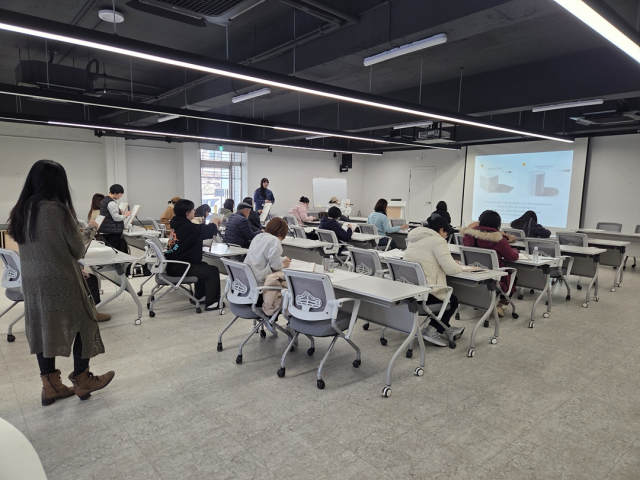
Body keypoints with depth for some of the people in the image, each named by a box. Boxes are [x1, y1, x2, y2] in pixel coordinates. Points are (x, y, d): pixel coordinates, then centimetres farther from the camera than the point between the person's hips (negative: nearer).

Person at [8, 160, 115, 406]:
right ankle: (82, 380, 20)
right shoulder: (57, 209, -18)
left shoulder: (21, 210, 5)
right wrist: (90, 230, 6)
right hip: (60, 281, -7)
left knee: (43, 328, 14)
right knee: (82, 324, 9)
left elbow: (35, 246, 15)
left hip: (32, 281, 7)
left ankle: (51, 385, 24)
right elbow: (77, 250, -10)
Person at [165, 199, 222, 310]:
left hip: (172, 265, 10)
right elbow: (209, 231, -14)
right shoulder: (189, 227, -19)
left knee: (203, 266, 28)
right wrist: (215, 222, 6)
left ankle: (200, 295, 37)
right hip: (179, 268, -10)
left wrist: (210, 225, 7)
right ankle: (211, 303, 1)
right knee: (213, 271, -4)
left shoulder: (176, 224, 10)